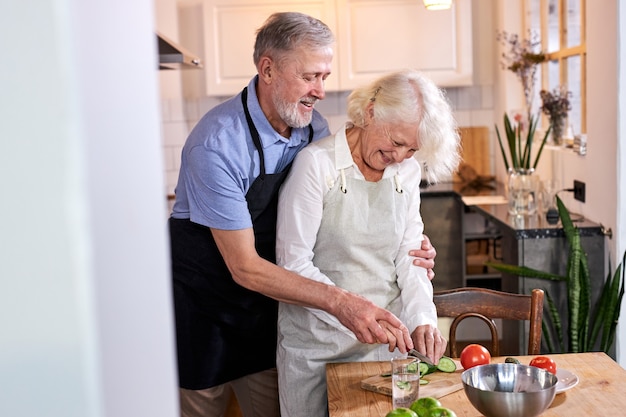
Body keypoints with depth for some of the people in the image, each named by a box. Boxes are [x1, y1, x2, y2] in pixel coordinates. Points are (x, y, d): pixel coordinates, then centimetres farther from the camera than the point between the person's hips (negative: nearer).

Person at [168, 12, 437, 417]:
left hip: (265, 302, 5)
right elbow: (244, 267, -25)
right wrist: (337, 300, -33)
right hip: (202, 303, -5)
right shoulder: (217, 144, -26)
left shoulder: (315, 129, -5)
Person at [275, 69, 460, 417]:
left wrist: (422, 318, -11)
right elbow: (294, 265, -17)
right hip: (316, 341, -4)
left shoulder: (407, 171, 3)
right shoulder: (317, 163, -15)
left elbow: (409, 255, 4)